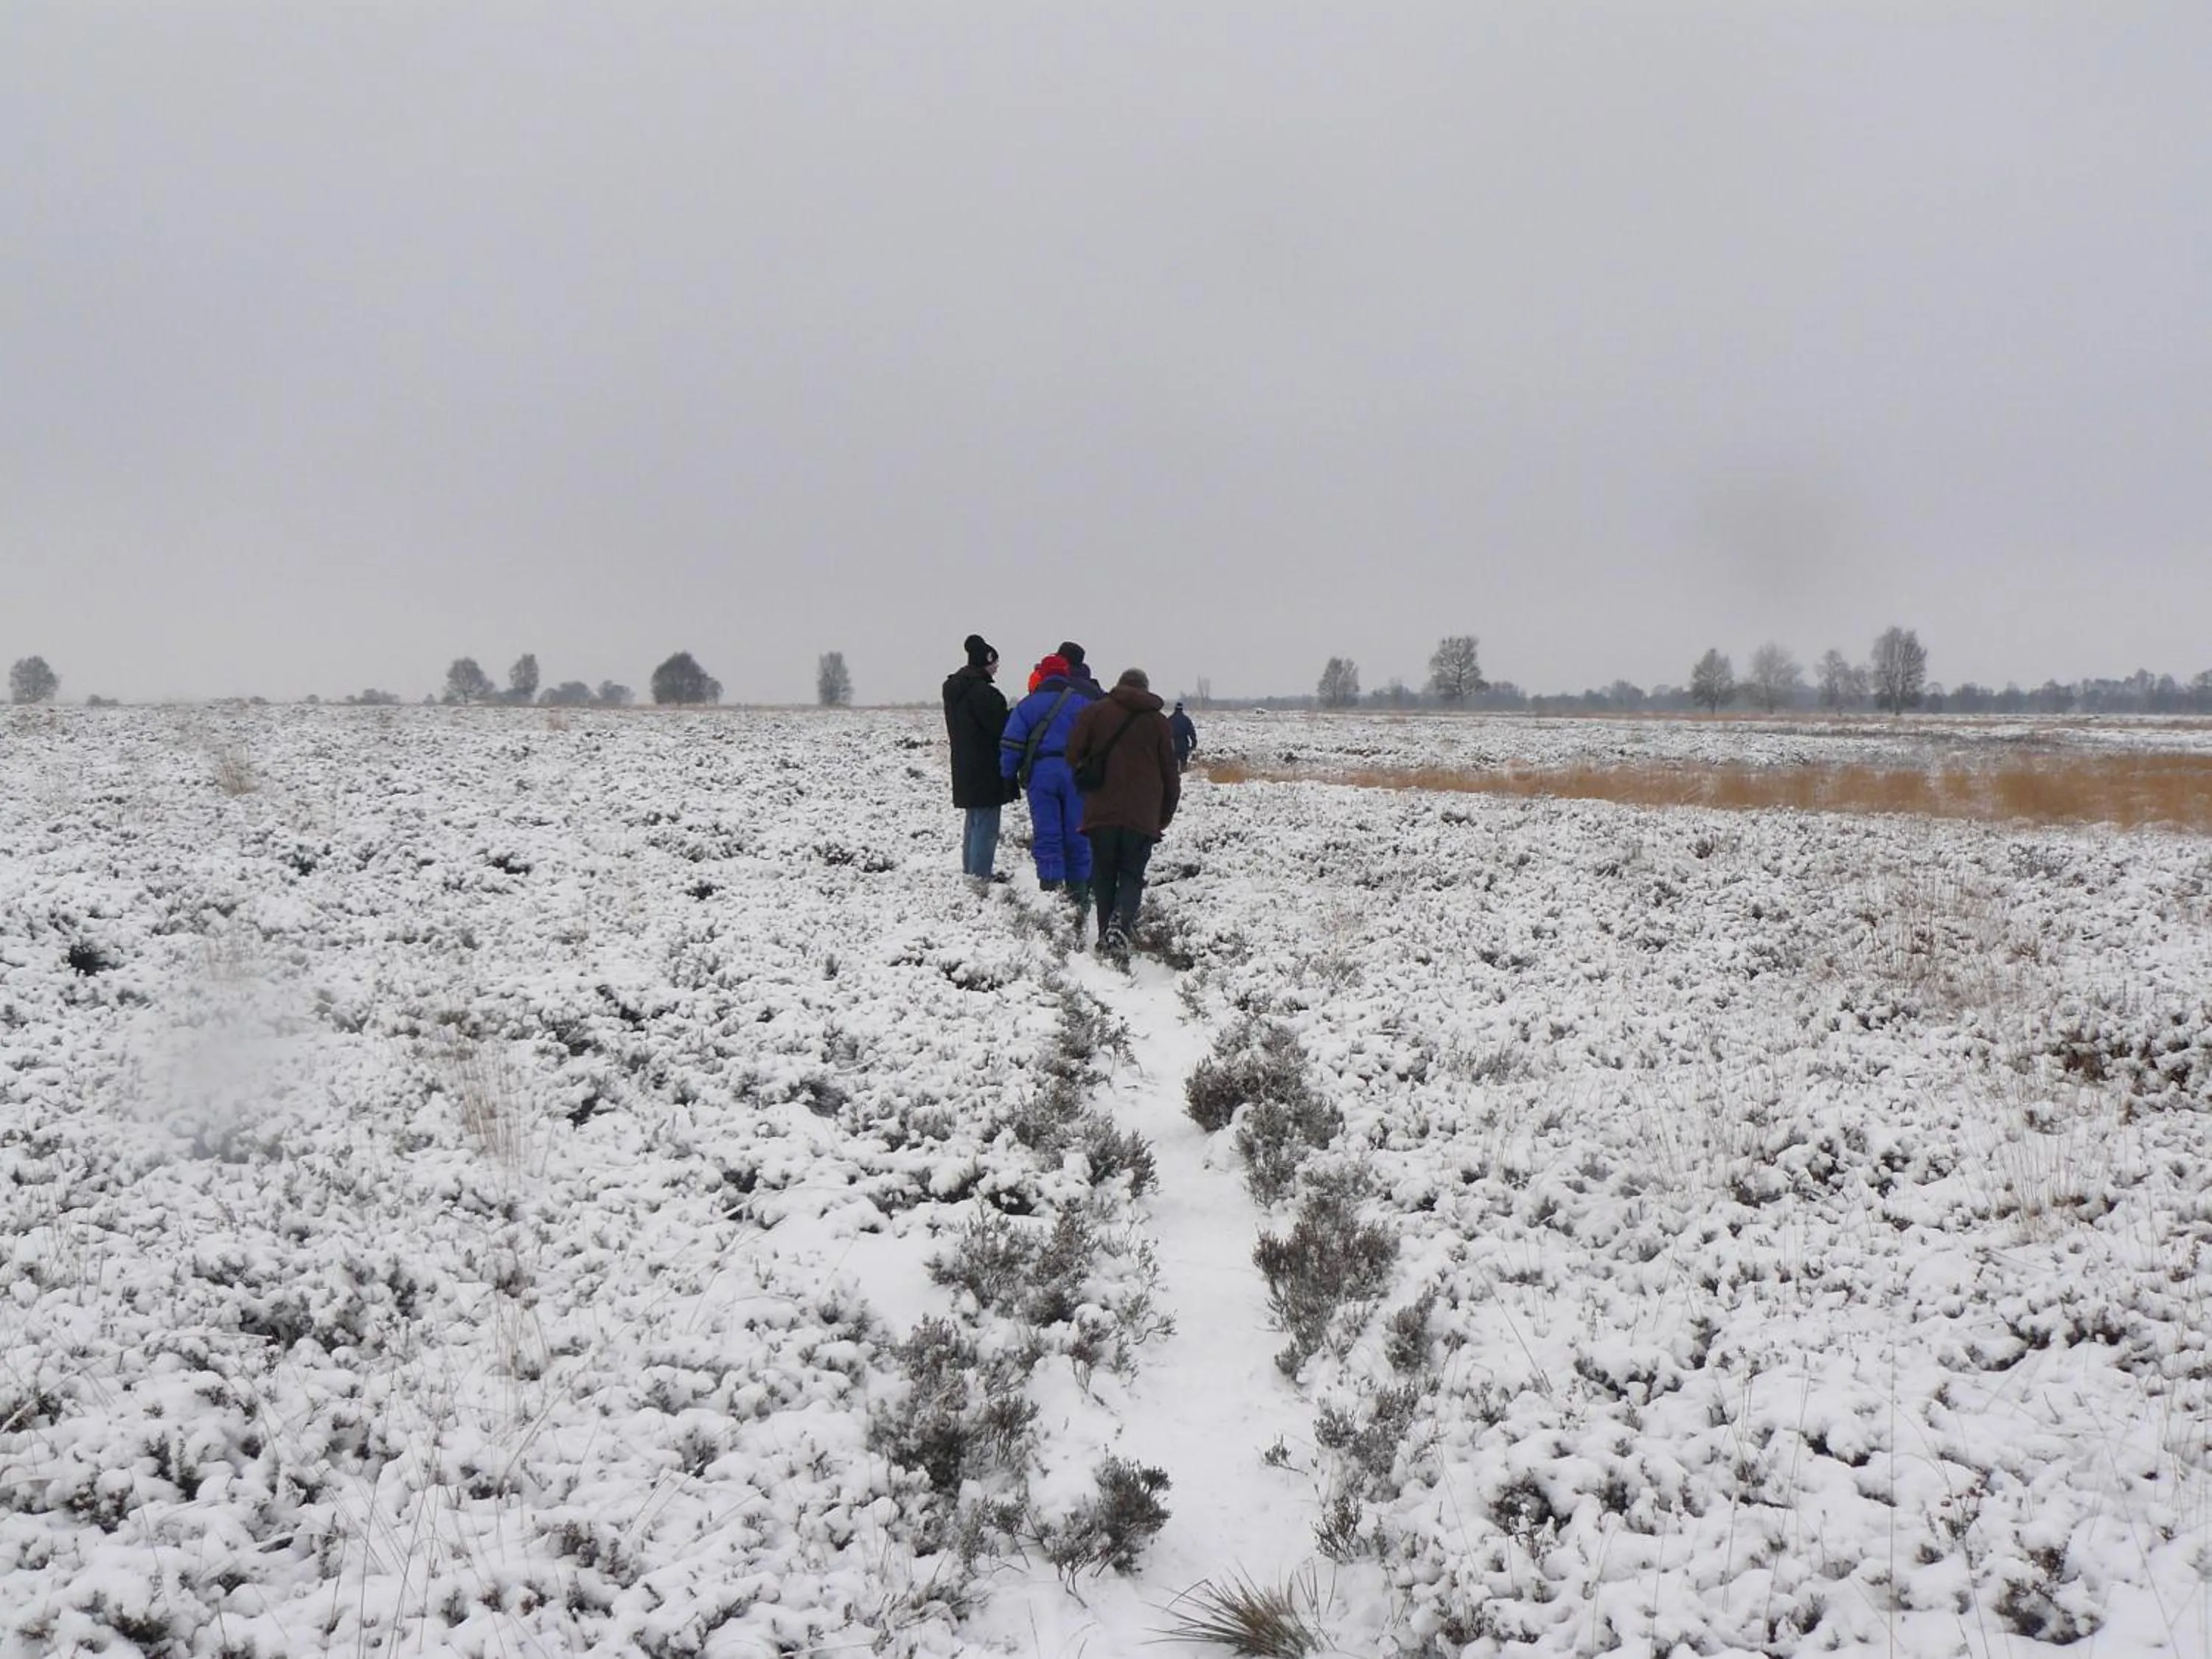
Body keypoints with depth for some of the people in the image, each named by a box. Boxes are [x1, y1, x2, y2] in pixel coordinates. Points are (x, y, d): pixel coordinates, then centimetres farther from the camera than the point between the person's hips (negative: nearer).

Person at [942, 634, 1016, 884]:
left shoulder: (954, 689, 11)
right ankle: (980, 875, -5)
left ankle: (971, 870, 26)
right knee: (987, 825, -5)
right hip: (985, 769, -9)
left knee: (974, 821, 20)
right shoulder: (982, 692, -19)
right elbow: (1000, 727, -19)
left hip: (964, 768, 9)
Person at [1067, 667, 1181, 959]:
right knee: (1132, 875, 5)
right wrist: (1165, 817, 20)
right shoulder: (1158, 721, 8)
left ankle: (1106, 935, 10)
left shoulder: (1094, 713, 4)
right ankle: (1120, 924, -20)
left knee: (1104, 875, 12)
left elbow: (1073, 755, -2)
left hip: (1101, 813, 0)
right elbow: (1171, 775, 10)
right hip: (1142, 817, 0)